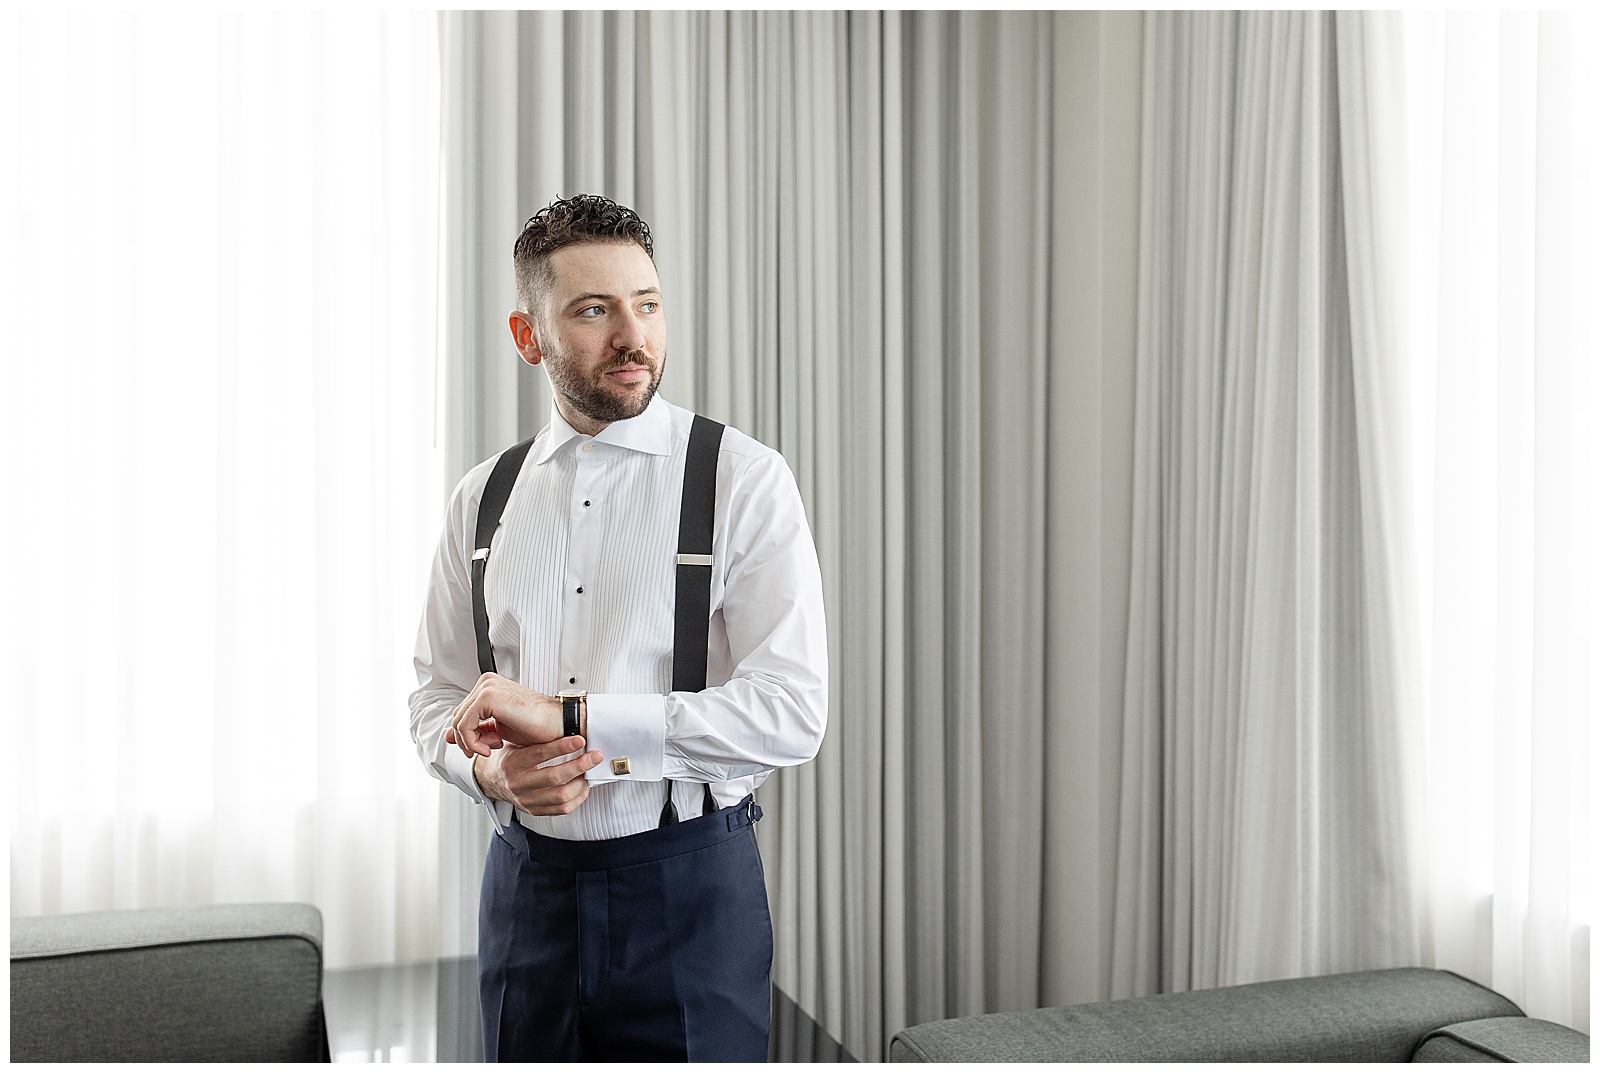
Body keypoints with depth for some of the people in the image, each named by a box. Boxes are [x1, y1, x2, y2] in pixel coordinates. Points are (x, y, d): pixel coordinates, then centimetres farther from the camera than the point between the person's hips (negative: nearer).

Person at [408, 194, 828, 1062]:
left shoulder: (744, 480, -10)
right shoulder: (482, 499, 4)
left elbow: (792, 713, -18)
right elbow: (436, 696, 11)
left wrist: (567, 714, -22)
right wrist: (492, 769, -12)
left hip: (689, 884, -3)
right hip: (527, 883, 4)